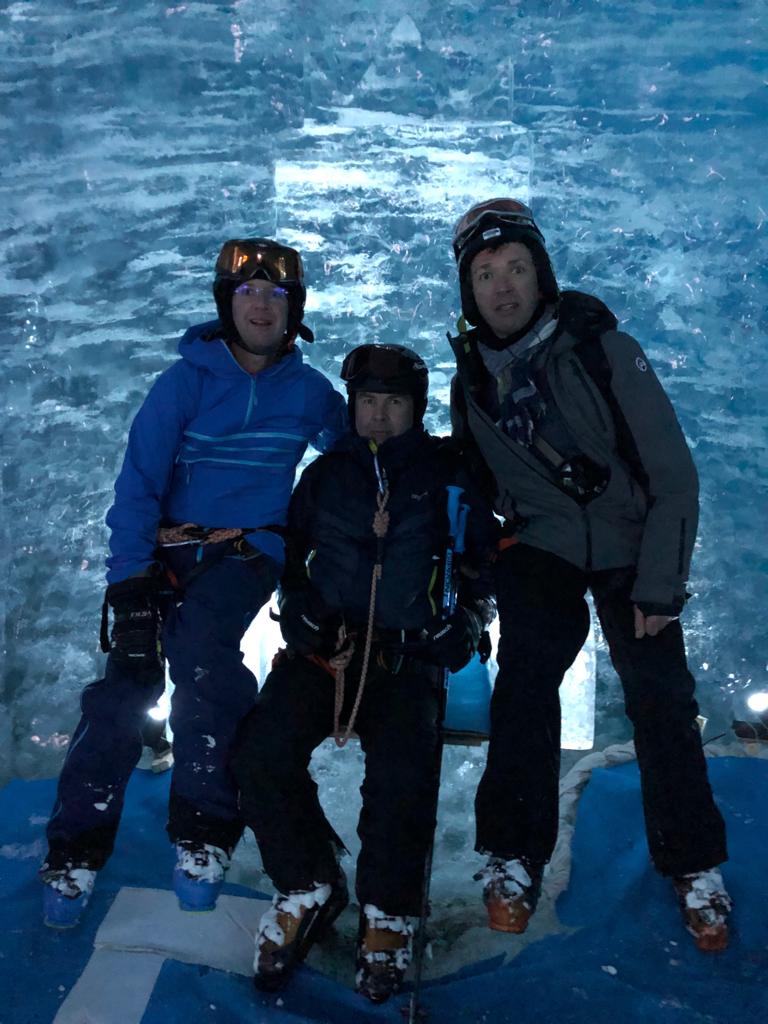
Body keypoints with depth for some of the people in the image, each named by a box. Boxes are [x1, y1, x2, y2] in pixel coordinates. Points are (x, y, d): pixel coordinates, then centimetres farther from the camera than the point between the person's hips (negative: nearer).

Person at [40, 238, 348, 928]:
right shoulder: (186, 380, -2)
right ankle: (77, 848, 2)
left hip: (250, 552, 0)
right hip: (169, 547, 1)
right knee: (128, 680, -15)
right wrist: (128, 578, -15)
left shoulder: (309, 392, 4)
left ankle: (204, 833, -14)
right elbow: (138, 482, -6)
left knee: (198, 646, -29)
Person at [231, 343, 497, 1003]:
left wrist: (467, 621, -1)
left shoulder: (448, 475, 9)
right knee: (261, 758, -21)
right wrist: (297, 606, 4)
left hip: (407, 657, -2)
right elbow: (289, 551, 23)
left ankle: (387, 916, -3)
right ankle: (309, 889, 2)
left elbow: (485, 559, 15)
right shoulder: (326, 474, 14)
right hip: (323, 647, 2)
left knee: (403, 775, -27)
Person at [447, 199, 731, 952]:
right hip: (540, 545, 2)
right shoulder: (472, 375, -4)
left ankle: (694, 865, 12)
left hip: (629, 545, -1)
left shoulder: (603, 350, -18)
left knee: (660, 700, -9)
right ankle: (514, 856, -2)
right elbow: (468, 475, 11)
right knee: (525, 681, -19)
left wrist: (659, 586, -18)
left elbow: (673, 475, -15)